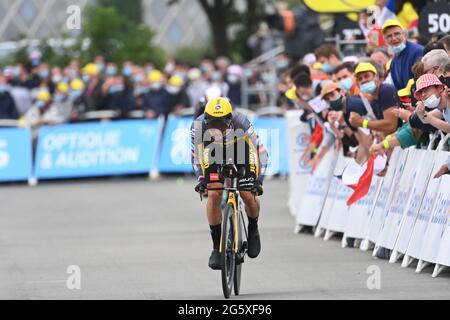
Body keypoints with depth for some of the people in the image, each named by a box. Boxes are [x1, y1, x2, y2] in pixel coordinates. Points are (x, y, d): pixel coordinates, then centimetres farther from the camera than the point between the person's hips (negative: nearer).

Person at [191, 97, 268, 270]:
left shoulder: (240, 123, -37)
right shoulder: (198, 126, -32)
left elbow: (260, 151, -26)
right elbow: (196, 155, -15)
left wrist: (258, 180, -32)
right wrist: (201, 178, -27)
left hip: (240, 149, -1)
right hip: (214, 152, 1)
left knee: (248, 195, -14)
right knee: (214, 194, -17)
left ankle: (253, 230, 19)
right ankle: (217, 247, -5)